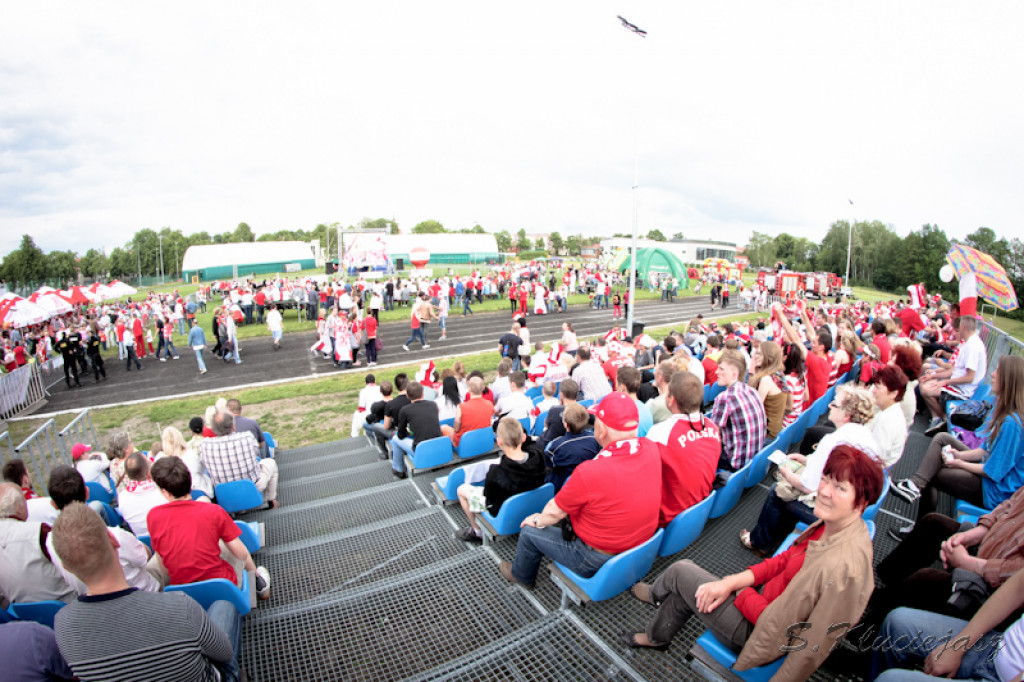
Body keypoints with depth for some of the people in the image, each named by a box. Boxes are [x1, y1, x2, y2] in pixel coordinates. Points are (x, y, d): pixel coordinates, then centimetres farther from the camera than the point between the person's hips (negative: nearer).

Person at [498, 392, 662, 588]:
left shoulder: (590, 472, -33)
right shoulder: (650, 449, -17)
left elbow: (555, 512, -14)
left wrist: (538, 520, 4)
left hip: (598, 562, -7)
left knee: (529, 531, 13)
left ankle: (521, 576, 42)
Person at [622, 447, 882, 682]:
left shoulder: (842, 568, -35)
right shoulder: (831, 523, -9)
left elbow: (776, 625, -29)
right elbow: (787, 559, 1)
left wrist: (740, 592, -12)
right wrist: (732, 582, -9)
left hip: (758, 634, -8)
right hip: (768, 601, 8)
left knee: (680, 571, 2)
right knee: (685, 568, 15)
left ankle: (655, 595, 37)